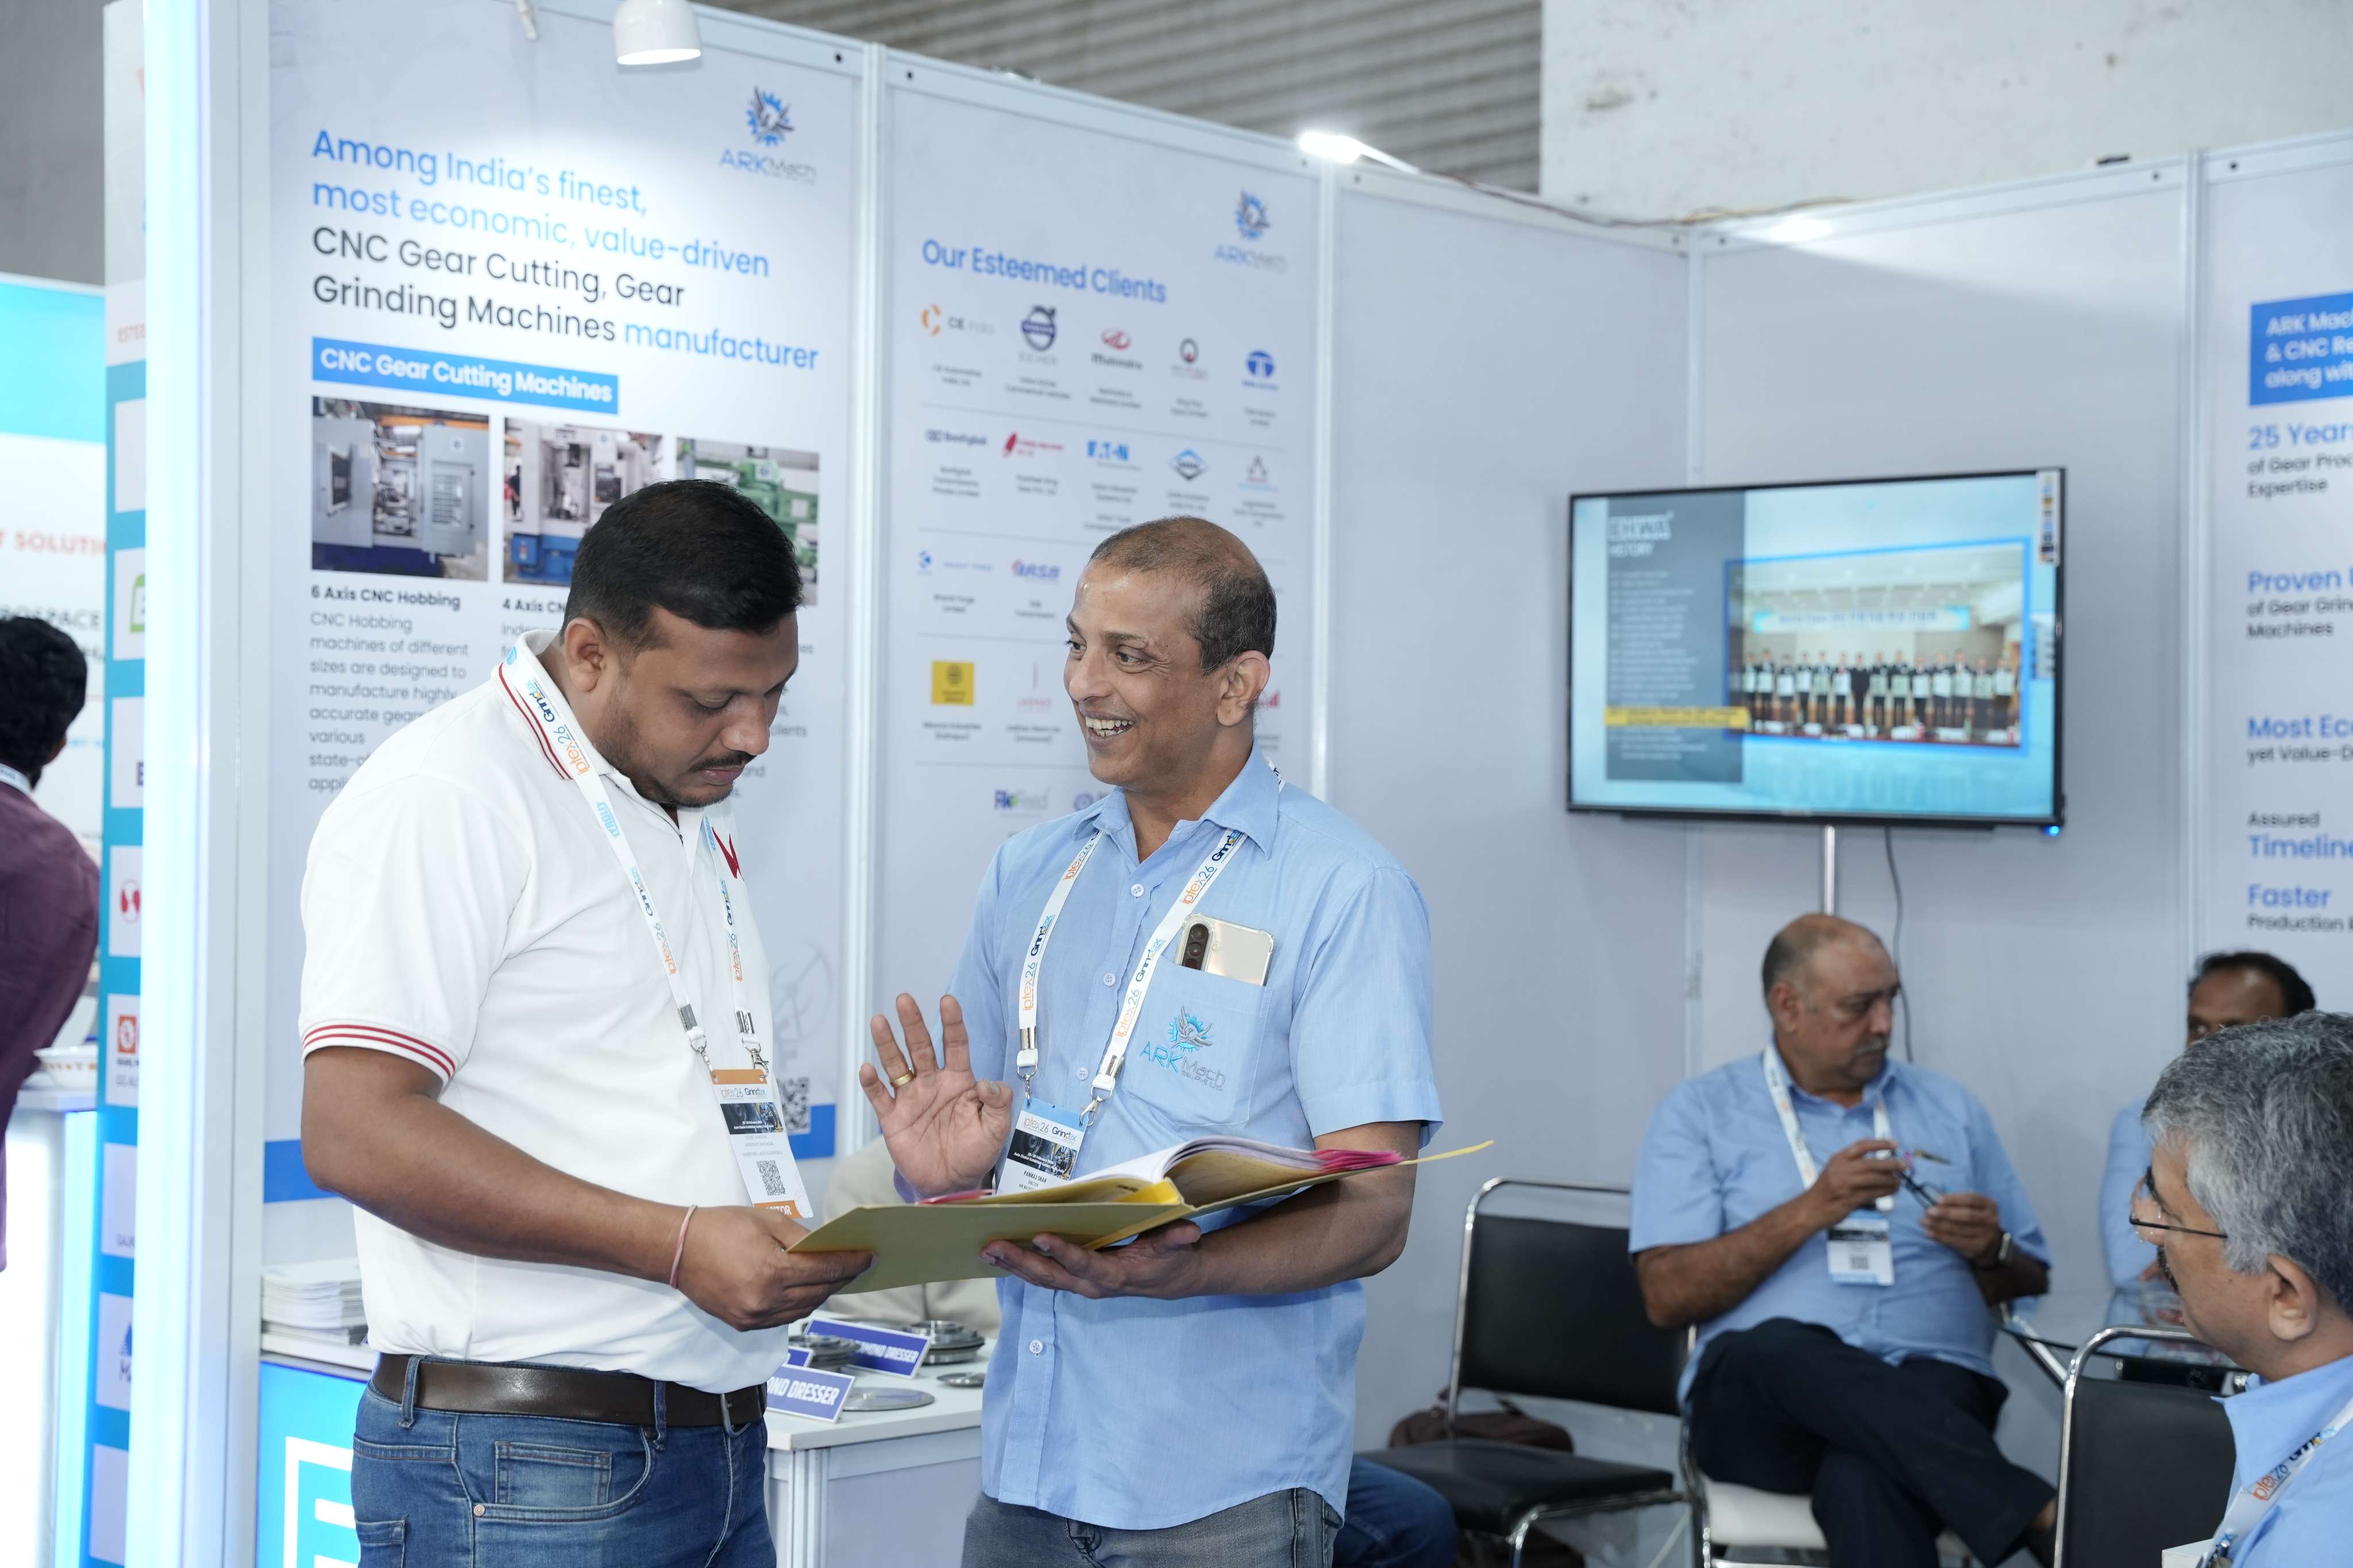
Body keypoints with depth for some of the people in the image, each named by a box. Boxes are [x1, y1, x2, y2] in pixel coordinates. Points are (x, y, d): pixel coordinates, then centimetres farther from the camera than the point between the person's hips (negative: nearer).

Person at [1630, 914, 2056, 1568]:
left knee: (1866, 1481, -37)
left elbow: (2031, 1286, 23)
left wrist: (1991, 1250, -1)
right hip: (1760, 1400, -1)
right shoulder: (1700, 1112, 11)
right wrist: (1812, 1210, -10)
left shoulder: (1950, 1107, 21)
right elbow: (1668, 1295, -2)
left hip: (1929, 1386, 1)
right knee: (1781, 1347, -39)